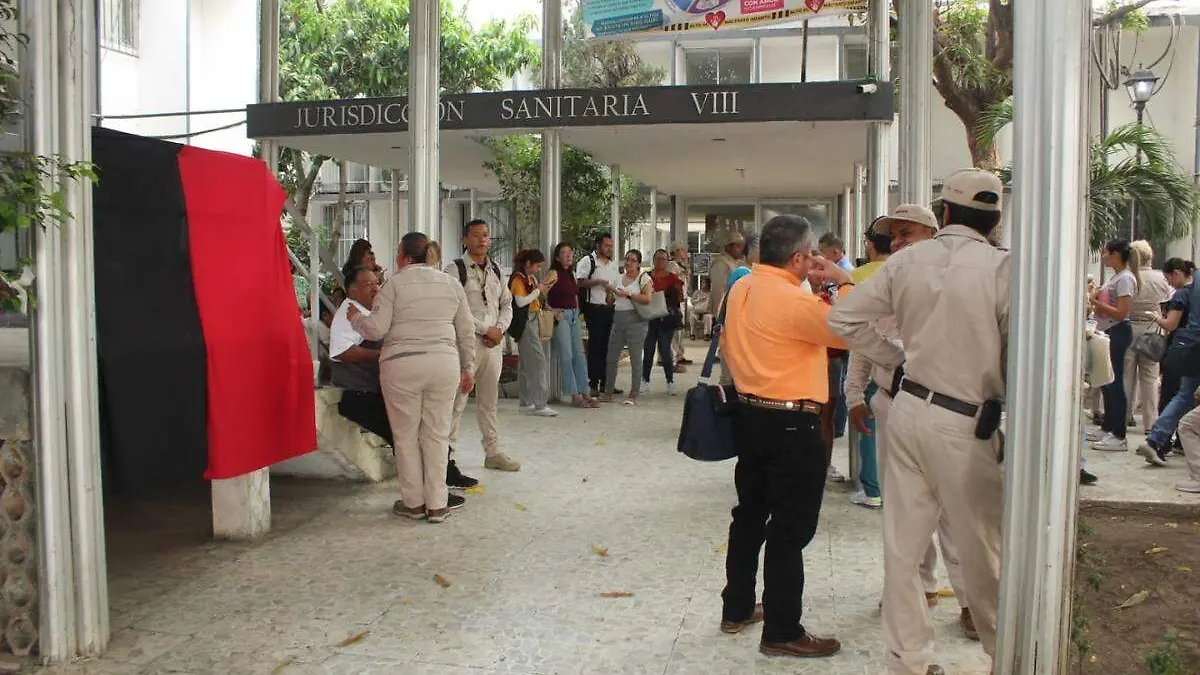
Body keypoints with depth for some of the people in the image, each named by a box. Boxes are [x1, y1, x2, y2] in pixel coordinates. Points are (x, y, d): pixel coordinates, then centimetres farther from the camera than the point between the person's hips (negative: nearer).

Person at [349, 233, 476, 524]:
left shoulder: (395, 284, -2)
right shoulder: (452, 284, 11)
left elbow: (376, 329, -6)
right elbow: (467, 331, 13)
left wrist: (355, 317, 13)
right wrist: (468, 368, 21)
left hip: (402, 365, -3)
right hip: (444, 363, 4)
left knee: (406, 436, 9)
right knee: (436, 435, 10)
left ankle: (413, 502, 17)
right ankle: (437, 505, 12)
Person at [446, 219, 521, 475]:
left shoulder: (495, 270, 15)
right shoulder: (455, 269, -6)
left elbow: (507, 304, 17)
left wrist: (499, 329, -1)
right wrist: (485, 329, -14)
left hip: (494, 342, 7)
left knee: (489, 400, 16)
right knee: (457, 401, -8)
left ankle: (493, 452, 27)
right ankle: (447, 458, -5)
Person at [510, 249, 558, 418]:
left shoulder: (532, 278, 17)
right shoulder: (518, 279, -11)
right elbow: (521, 301, -21)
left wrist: (545, 288, 7)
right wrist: (537, 290, -12)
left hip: (534, 321, 10)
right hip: (525, 323, -10)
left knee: (526, 363, 12)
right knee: (538, 360, -13)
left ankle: (527, 402, 17)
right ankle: (539, 404, -14)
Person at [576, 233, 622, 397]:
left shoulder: (613, 264, 18)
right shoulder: (587, 261, -4)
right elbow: (580, 282, -14)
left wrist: (612, 293, 6)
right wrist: (600, 282, -17)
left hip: (609, 309, 6)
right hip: (594, 308, -6)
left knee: (607, 346, 8)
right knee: (595, 346, -5)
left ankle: (605, 381, 15)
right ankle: (593, 383, 1)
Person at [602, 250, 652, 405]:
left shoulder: (644, 278, -1)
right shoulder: (619, 278, 17)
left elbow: (647, 299, -15)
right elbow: (611, 300, 28)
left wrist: (628, 294, -16)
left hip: (635, 320, -6)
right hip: (618, 319, 6)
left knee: (635, 358, -2)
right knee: (611, 357, 7)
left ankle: (633, 395, 4)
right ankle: (608, 392, 17)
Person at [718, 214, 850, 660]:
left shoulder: (740, 289, 4)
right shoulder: (796, 301, -21)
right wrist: (843, 281, -6)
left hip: (750, 416, 9)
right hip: (792, 426, -9)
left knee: (750, 515, 19)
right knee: (790, 530, 1)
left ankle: (737, 608, 31)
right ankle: (782, 632, 10)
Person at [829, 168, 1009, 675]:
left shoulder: (908, 259, 1)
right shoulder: (1002, 267, -12)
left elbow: (843, 317, 5)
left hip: (909, 409, 4)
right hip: (965, 424, -4)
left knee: (902, 544, 12)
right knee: (983, 552, 12)